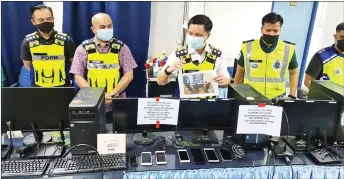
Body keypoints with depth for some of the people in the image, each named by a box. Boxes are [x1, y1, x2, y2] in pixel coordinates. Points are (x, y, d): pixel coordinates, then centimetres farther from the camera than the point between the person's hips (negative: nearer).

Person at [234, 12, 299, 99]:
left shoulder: (288, 49, -4)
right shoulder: (247, 47, -5)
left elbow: (293, 73, 12)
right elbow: (239, 72, 8)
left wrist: (292, 96, 5)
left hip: (277, 99, 0)